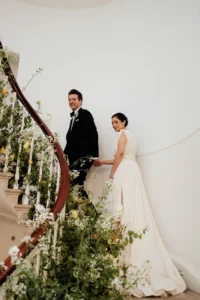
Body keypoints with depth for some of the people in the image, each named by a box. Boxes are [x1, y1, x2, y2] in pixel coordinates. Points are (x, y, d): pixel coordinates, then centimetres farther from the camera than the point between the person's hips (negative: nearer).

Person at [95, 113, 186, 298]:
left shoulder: (124, 133, 1)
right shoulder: (129, 136, 26)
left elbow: (120, 154, -12)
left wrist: (112, 173, -6)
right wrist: (103, 162, 27)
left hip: (125, 173, -9)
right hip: (131, 172, 9)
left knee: (126, 209, -10)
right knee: (134, 210, 4)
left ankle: (128, 255, -8)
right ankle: (138, 256, 6)